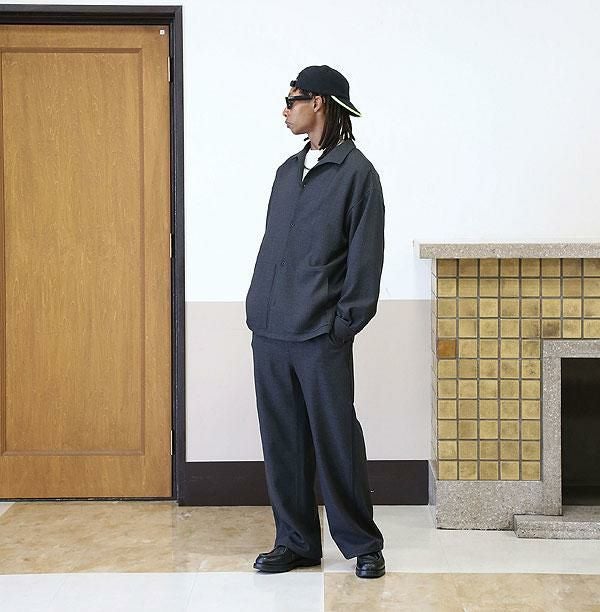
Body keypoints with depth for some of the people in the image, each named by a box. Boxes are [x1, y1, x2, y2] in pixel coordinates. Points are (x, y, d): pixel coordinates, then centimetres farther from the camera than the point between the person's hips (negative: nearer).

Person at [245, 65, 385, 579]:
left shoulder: (356, 172, -5)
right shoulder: (289, 170, 16)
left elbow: (365, 257, -8)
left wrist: (344, 324, -11)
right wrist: (257, 306, 10)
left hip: (321, 338, -7)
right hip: (269, 334, 7)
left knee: (337, 441, 0)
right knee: (283, 443, 9)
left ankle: (363, 544, 14)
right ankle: (295, 542, 20)